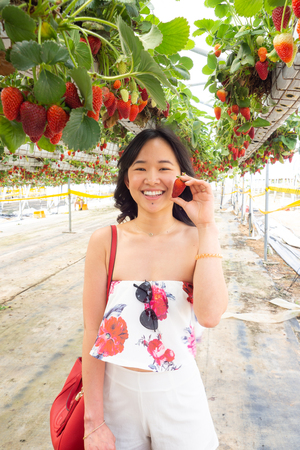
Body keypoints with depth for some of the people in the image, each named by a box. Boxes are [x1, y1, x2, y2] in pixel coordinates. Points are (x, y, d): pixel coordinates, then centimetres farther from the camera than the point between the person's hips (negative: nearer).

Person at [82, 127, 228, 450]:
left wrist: (207, 226, -24)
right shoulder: (105, 241, -11)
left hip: (178, 395, 0)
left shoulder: (198, 240, -10)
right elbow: (93, 332, -9)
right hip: (117, 392, 0)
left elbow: (209, 315, -26)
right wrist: (93, 422, -6)